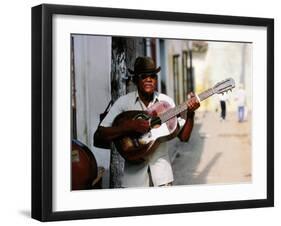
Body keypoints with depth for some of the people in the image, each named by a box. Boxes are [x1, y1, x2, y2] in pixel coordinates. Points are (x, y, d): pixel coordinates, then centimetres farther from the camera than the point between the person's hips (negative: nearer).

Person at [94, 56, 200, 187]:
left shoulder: (166, 101, 1)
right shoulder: (124, 102, -5)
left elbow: (183, 137, 2)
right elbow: (100, 134, -11)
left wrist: (190, 115, -15)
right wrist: (129, 126, -23)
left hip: (161, 169, 2)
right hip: (134, 170, -1)